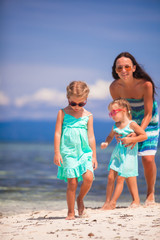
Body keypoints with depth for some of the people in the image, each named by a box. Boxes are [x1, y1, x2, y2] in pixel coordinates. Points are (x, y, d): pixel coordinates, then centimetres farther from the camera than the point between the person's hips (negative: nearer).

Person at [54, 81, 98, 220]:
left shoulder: (88, 116, 7)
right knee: (72, 182, -5)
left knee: (88, 177, -16)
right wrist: (57, 153, -4)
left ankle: (80, 199, 14)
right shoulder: (63, 113, 2)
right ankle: (71, 212, 8)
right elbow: (57, 133, 1)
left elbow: (91, 136, 11)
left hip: (85, 152, 2)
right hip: (68, 152, -2)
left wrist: (94, 155, 10)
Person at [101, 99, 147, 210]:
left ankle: (113, 202, 2)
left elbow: (144, 136, -12)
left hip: (128, 155, -6)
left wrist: (130, 140, -19)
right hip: (117, 154, 6)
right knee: (111, 177, 1)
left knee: (120, 178, -4)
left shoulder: (132, 124, -11)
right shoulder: (116, 126, 8)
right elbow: (111, 136, 25)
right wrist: (106, 143, 4)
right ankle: (107, 201, 9)